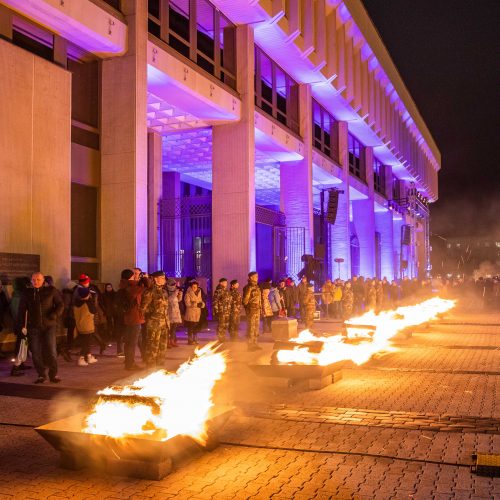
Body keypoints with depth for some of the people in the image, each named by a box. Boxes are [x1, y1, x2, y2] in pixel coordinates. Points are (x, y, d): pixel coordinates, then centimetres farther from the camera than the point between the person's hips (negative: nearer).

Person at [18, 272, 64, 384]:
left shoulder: (51, 291, 2)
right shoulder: (27, 293, 8)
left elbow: (60, 305, 3)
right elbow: (22, 310, 10)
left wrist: (55, 315, -15)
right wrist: (22, 325, 2)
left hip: (49, 326, -2)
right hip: (33, 327, 2)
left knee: (51, 351, -6)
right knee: (36, 352, 2)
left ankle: (53, 374, 8)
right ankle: (41, 375, 16)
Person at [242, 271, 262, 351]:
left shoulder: (257, 287, 14)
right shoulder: (248, 288, -12)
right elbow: (245, 300, -15)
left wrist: (260, 307, 17)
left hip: (257, 310, 9)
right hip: (251, 310, -8)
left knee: (256, 327, 13)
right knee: (251, 328, -4)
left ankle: (255, 344, 20)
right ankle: (250, 345, 2)